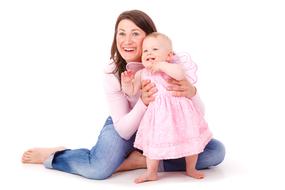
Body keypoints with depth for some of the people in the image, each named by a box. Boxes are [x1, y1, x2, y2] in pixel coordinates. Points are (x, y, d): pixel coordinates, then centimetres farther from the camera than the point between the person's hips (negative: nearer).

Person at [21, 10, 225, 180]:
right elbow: (124, 131, -21)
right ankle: (53, 155, -1)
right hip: (126, 128, -2)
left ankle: (140, 160, -16)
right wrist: (143, 102, -40)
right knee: (99, 169, -32)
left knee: (216, 150, -18)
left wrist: (191, 93, -40)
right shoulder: (113, 72, -21)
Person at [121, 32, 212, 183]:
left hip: (180, 112, -2)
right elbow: (132, 91, 11)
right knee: (153, 142, 6)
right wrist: (126, 82, -8)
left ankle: (191, 169, 31)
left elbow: (180, 74, -30)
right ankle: (151, 173, 25)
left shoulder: (172, 66, -8)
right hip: (158, 114, 2)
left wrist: (162, 66, -28)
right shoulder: (142, 74, 3)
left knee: (190, 140, 8)